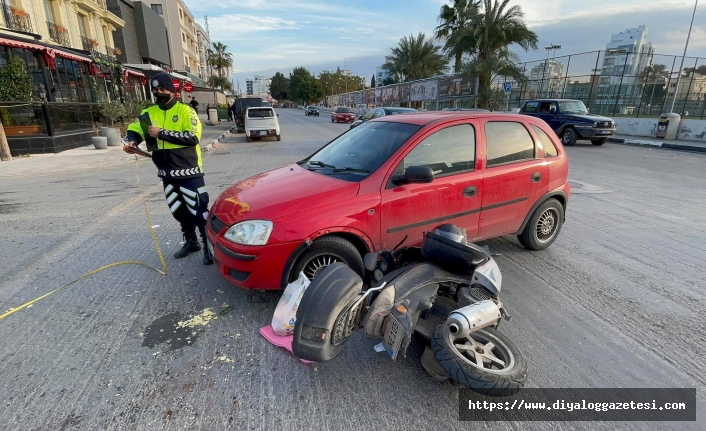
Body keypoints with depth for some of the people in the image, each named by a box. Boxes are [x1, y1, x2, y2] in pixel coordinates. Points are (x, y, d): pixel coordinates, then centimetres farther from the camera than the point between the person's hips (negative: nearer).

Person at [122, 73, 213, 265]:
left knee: (199, 210, -7)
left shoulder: (185, 110, -6)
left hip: (188, 171, -6)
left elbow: (193, 137, -19)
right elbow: (134, 129, 6)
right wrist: (130, 140, -17)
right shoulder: (149, 113, 10)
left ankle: (209, 246, 4)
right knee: (178, 211, 16)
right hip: (167, 174, 6)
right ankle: (191, 241, 33)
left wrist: (162, 133, -19)